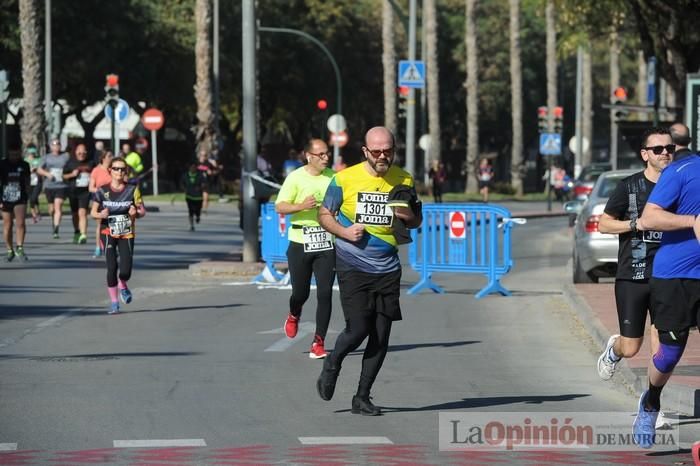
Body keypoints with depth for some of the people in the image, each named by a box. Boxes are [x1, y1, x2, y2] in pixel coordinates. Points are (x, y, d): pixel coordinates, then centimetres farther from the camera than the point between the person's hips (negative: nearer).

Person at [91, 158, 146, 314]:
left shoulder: (132, 190, 0)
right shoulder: (102, 191, -1)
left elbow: (142, 211, 4)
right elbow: (93, 212, 4)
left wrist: (136, 213, -19)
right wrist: (100, 215, -18)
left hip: (127, 234, 0)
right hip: (108, 234, 0)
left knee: (125, 271, -8)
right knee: (112, 267, -9)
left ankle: (123, 285, 29)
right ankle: (113, 301, 8)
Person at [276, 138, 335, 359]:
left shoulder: (333, 177, 5)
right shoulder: (295, 178, -3)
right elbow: (280, 207, -7)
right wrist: (301, 206, -22)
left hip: (326, 243, 2)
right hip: (300, 242, -2)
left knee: (325, 293, -6)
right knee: (301, 292, 4)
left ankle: (318, 343, 0)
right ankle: (294, 316, 41)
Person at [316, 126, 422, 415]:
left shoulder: (404, 180, 4)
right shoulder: (345, 179, -5)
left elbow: (416, 221, 14)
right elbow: (324, 214, 5)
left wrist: (409, 216, -10)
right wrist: (344, 232, -14)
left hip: (387, 269, 3)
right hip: (353, 267, -3)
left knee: (381, 337, 1)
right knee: (358, 330, -12)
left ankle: (362, 397, 14)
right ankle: (332, 364, 21)